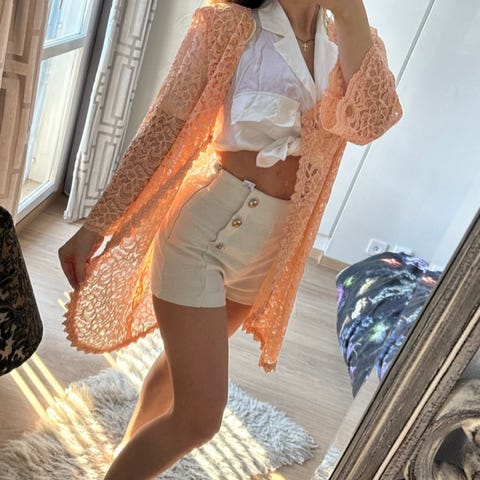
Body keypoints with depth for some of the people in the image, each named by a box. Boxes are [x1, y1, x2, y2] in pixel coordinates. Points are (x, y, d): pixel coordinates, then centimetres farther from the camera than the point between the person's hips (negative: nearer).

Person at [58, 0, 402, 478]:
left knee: (183, 362, 24)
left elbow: (369, 121, -14)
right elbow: (161, 126, -9)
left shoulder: (348, 42, 6)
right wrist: (98, 225, -10)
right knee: (200, 416, -7)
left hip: (272, 243, 6)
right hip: (204, 227, -5)